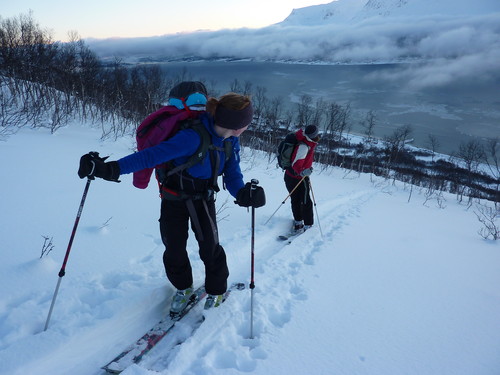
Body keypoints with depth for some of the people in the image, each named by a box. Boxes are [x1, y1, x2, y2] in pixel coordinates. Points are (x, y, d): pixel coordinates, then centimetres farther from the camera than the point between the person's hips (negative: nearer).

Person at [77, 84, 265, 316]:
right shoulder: (193, 138, -34)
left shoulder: (231, 141, -12)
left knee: (210, 247, -1)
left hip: (203, 198, 4)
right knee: (174, 249, 7)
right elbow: (152, 155, -37)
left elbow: (232, 175, -13)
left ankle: (216, 290, 26)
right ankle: (183, 287, 36)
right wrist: (110, 169, -46)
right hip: (175, 198, -3)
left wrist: (242, 193, -36)